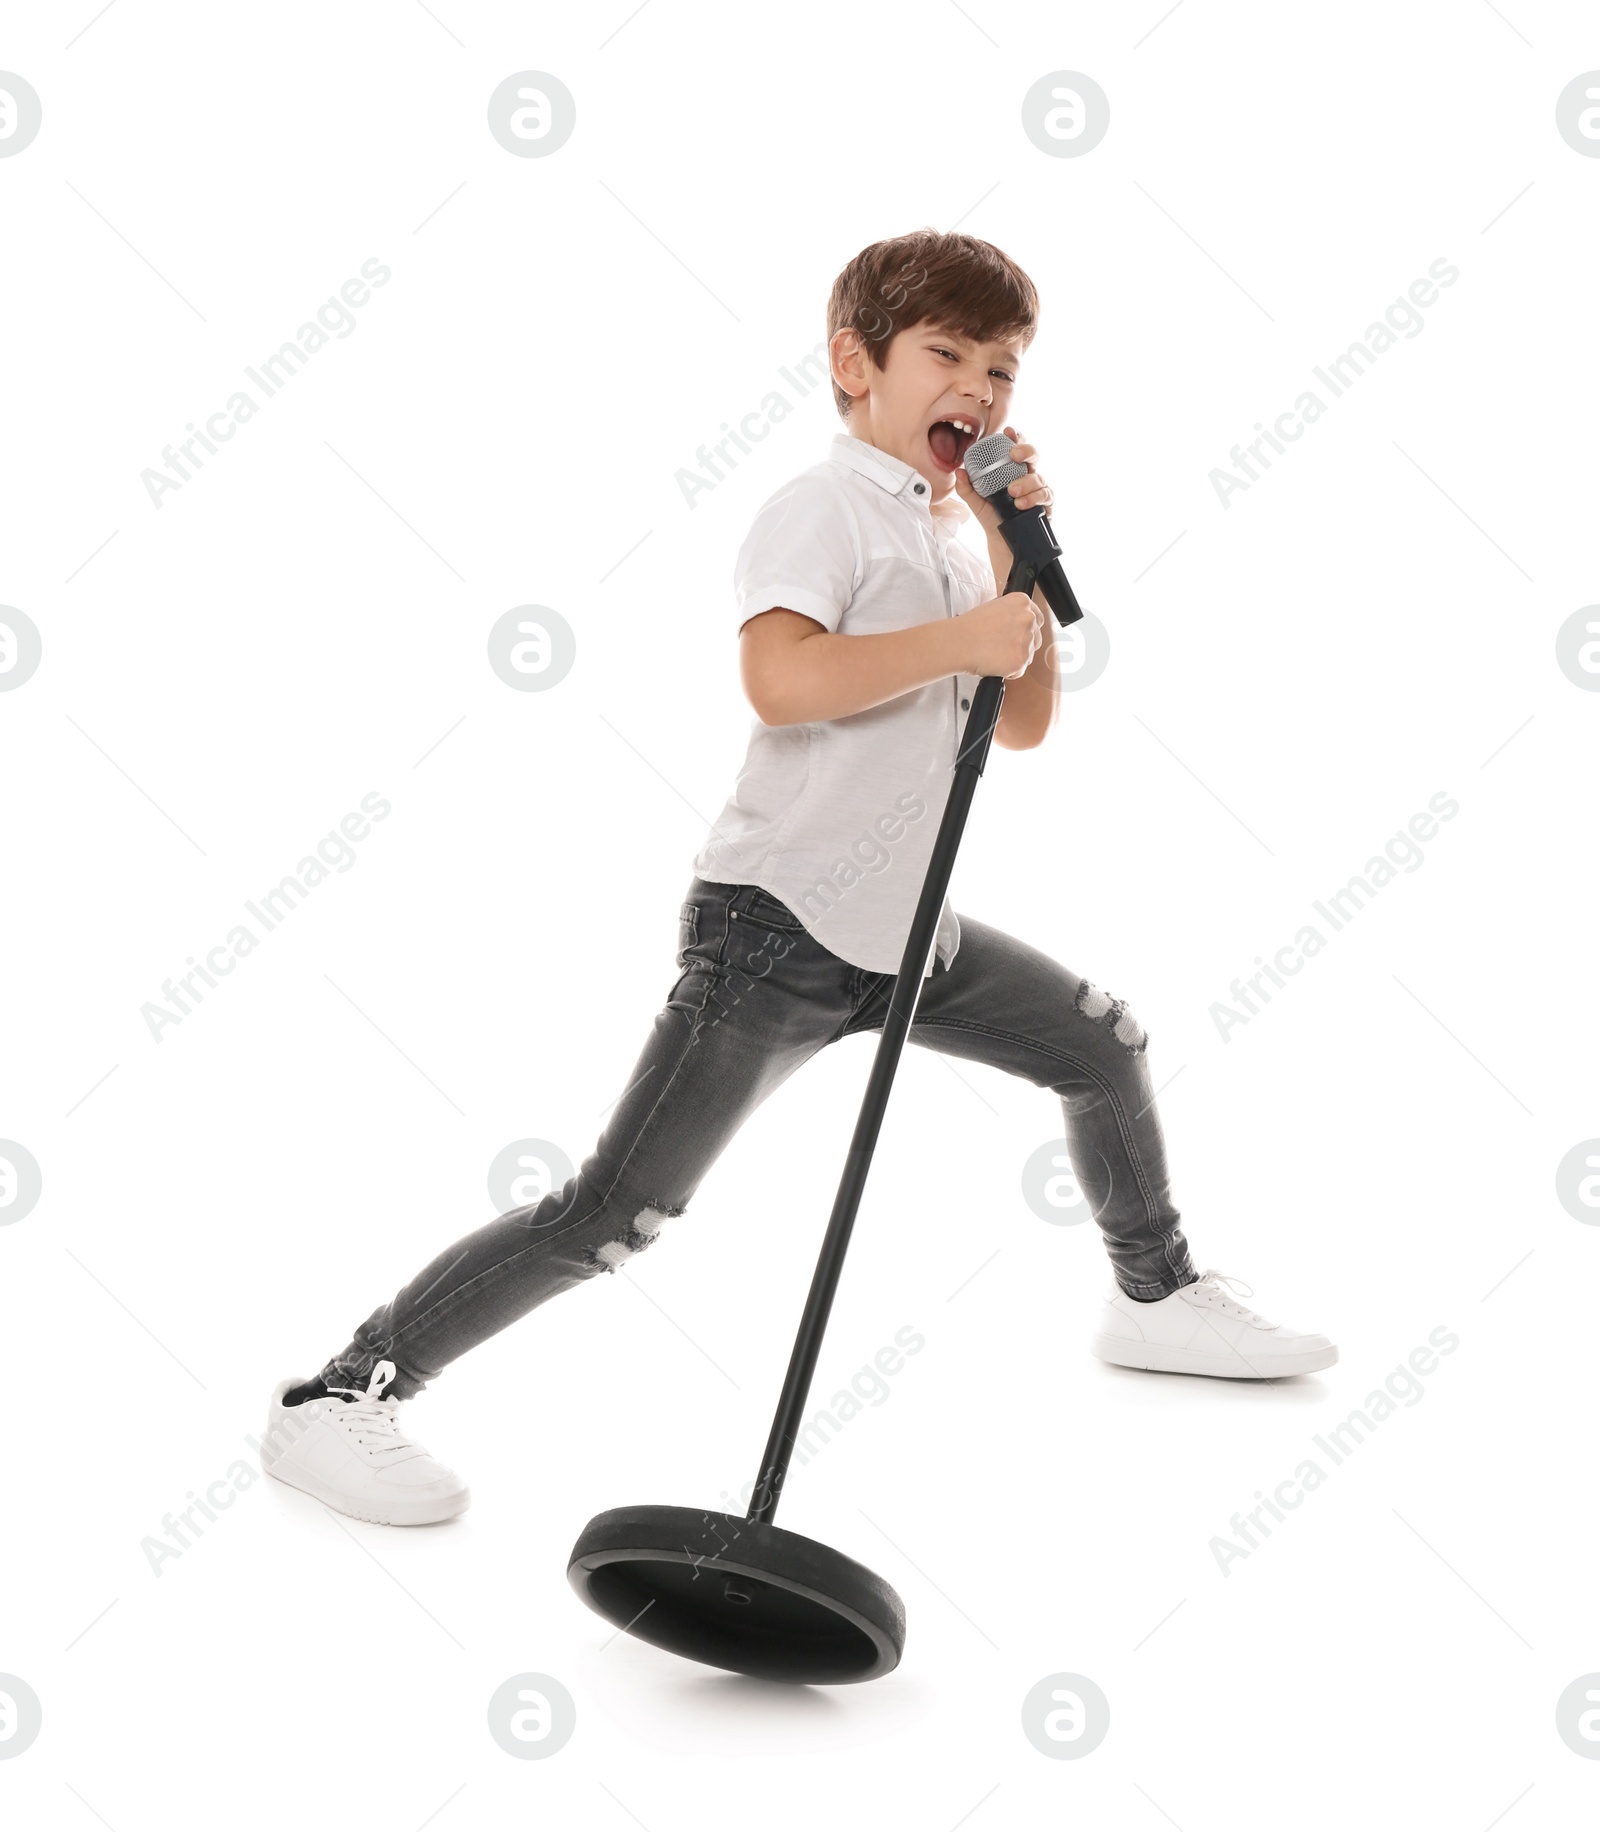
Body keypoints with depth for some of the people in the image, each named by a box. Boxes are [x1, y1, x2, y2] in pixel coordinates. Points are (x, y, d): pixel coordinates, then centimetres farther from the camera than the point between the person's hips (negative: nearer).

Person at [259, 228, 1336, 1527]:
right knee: (619, 1215, -12)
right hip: (778, 928, -9)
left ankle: (1157, 1298, 39)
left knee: (1107, 1044, 17)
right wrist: (961, 639, -21)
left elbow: (1023, 725, 14)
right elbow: (780, 680, -29)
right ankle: (342, 1397, -3)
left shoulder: (947, 537, 17)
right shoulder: (825, 507, -10)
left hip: (905, 931, 9)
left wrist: (1020, 561, 4)